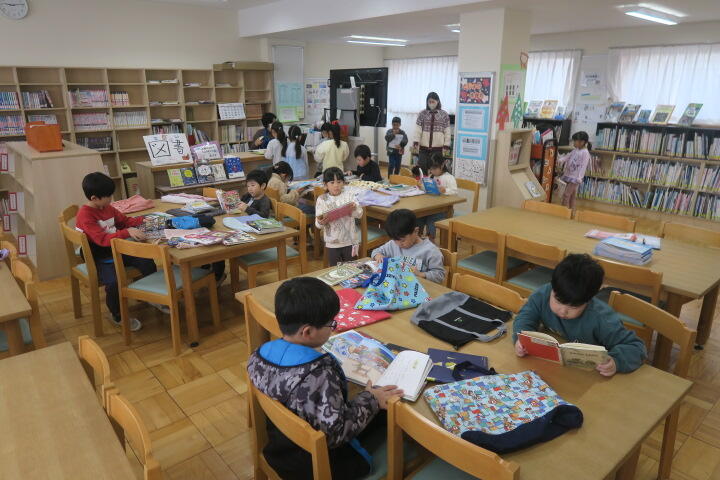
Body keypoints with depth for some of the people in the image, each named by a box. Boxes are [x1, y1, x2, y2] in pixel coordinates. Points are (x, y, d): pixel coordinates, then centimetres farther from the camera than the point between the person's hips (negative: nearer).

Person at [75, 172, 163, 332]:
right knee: (114, 282, -30)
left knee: (147, 262, -4)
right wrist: (127, 232, -38)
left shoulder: (108, 208, 5)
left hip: (116, 251, 8)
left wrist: (142, 220, 5)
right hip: (98, 259, -8)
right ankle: (117, 316, -1)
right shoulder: (84, 215, -20)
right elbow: (102, 239, -30)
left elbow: (125, 220, 22)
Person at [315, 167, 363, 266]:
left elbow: (359, 214, -3)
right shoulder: (321, 200, -3)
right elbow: (318, 224, -4)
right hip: (332, 243, 0)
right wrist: (320, 222, -27)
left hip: (349, 240, 1)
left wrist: (355, 208, -24)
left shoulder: (348, 196, -1)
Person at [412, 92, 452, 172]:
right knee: (422, 169, 0)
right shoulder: (422, 114, 5)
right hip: (424, 148, 1)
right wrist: (415, 143, -9)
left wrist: (446, 146, -2)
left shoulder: (444, 115, 3)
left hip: (438, 148, -1)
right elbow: (417, 130, 2)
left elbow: (447, 132, 3)